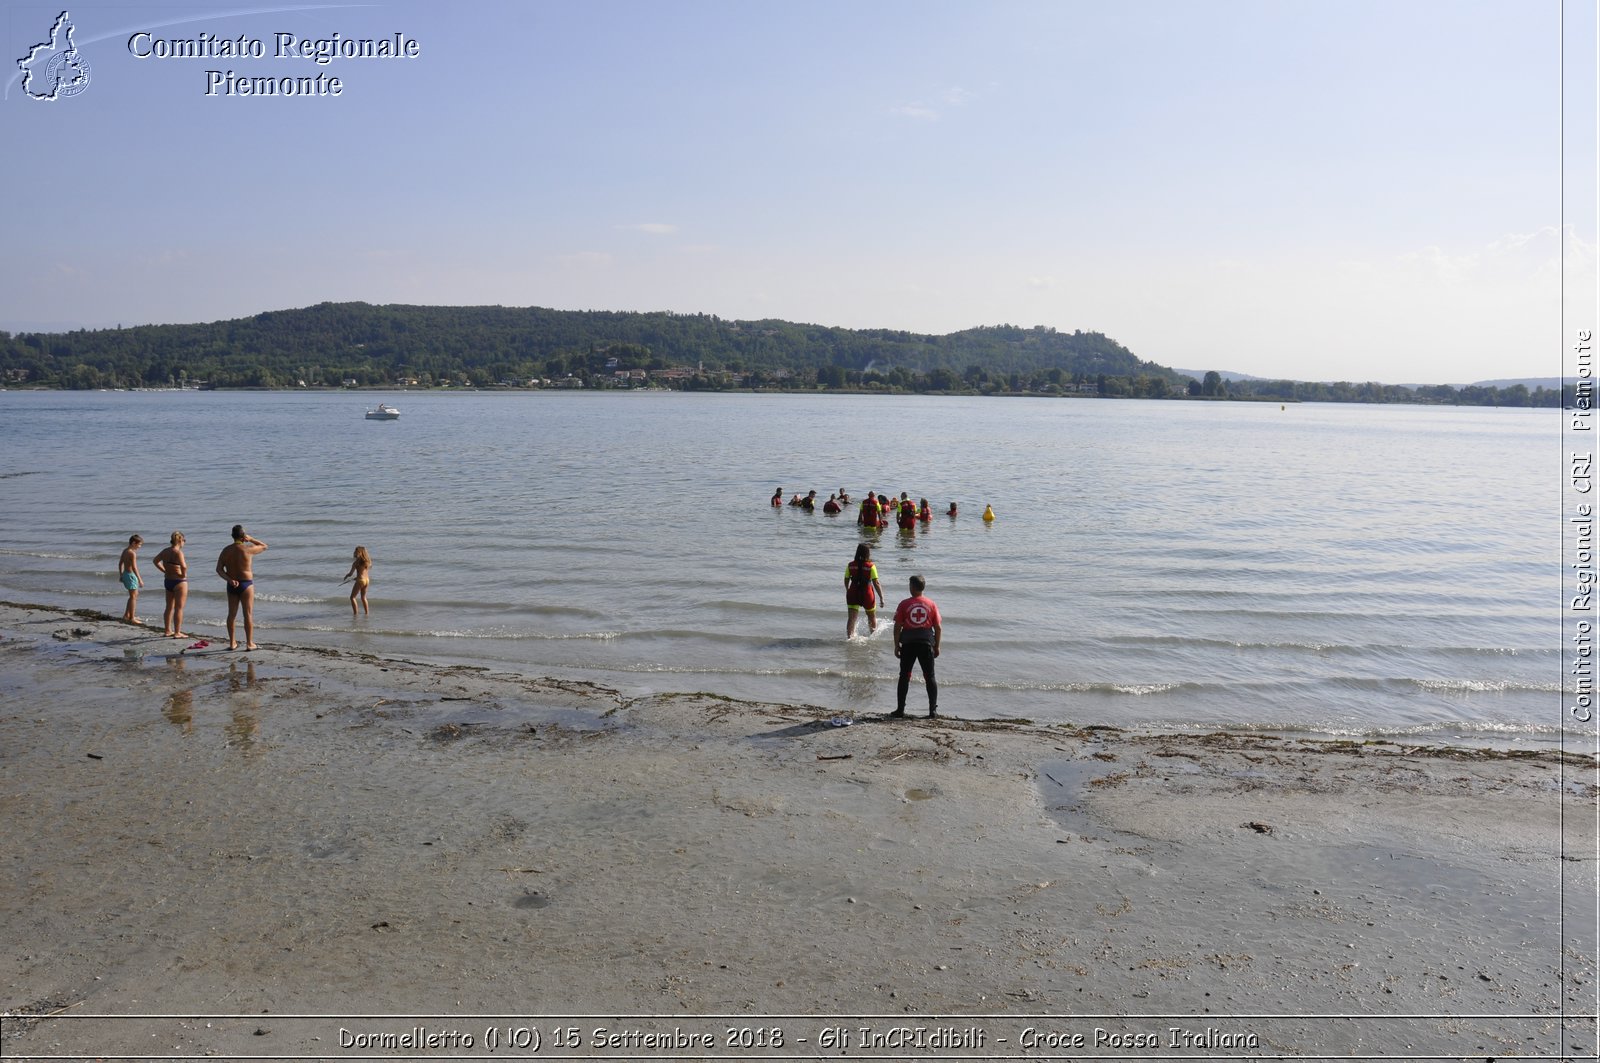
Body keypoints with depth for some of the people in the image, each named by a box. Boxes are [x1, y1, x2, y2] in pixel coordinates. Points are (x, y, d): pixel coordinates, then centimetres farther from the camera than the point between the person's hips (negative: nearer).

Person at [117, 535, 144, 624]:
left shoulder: (125, 550, 9)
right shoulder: (132, 553, -19)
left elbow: (120, 563, 17)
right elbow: (134, 567, -24)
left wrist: (121, 575, 26)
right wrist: (139, 579, -23)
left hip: (125, 574, 10)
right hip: (130, 575, -10)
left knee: (135, 595, 20)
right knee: (133, 596, -2)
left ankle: (126, 615, 25)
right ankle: (131, 618, 1)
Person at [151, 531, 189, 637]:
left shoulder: (165, 551, 6)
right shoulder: (178, 552, -19)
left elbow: (155, 561, 20)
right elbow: (183, 566, -33)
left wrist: (165, 571, 17)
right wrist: (184, 574, -15)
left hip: (168, 581, 8)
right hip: (179, 582, -8)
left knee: (169, 607, 18)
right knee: (179, 608, -2)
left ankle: (167, 630, 26)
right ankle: (177, 633, -1)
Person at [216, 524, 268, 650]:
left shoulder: (226, 550, 1)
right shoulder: (247, 549, -12)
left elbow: (219, 569, -6)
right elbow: (264, 546, 5)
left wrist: (230, 580, -12)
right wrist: (251, 539, 2)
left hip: (232, 585, 4)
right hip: (246, 584, -4)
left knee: (232, 614, 12)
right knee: (248, 614, 1)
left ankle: (232, 643, 17)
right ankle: (249, 643, 3)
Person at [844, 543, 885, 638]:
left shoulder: (850, 565, -2)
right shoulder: (871, 566, -12)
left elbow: (846, 581, 6)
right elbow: (876, 583, -15)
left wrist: (848, 591, 25)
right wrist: (881, 597, -10)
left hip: (853, 594, 2)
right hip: (867, 594, -2)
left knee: (851, 618, 2)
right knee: (872, 617, 21)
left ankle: (849, 637, -13)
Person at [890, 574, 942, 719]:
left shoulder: (904, 604, -4)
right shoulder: (931, 604, 1)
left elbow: (897, 627, -5)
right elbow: (938, 628, 1)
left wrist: (896, 645, 3)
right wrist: (937, 646, 10)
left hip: (908, 644, -1)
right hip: (926, 644, 1)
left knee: (904, 677, 8)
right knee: (930, 678, 8)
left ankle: (900, 709, 9)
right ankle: (933, 710, 5)